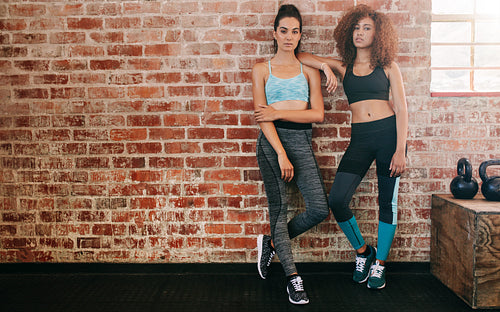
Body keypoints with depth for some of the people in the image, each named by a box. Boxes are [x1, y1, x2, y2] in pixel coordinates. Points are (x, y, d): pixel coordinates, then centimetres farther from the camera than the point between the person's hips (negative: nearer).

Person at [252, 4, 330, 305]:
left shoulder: (309, 71, 13)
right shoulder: (262, 69, 7)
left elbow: (318, 113, 3)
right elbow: (262, 116, -2)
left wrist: (279, 112, -8)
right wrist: (281, 154, -13)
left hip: (301, 140, 2)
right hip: (272, 141, -2)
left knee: (320, 208, -8)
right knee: (279, 207, -2)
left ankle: (273, 242, 16)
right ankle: (293, 277, 9)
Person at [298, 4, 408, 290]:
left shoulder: (388, 67, 6)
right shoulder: (343, 67, 12)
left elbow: (402, 109, 1)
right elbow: (300, 56, 13)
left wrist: (400, 150, -8)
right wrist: (326, 66, -6)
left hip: (389, 132, -2)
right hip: (360, 138, 2)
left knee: (387, 200, 4)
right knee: (337, 199, -11)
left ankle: (379, 263, 20)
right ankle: (362, 251, 14)